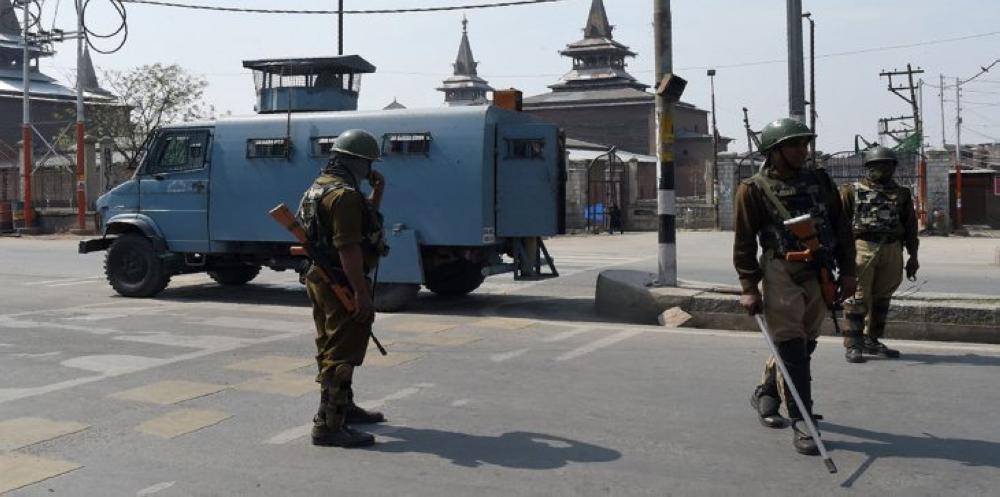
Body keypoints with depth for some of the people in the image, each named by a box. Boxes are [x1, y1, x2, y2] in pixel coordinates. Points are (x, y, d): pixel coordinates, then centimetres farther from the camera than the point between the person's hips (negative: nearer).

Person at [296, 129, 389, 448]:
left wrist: (377, 193, 16)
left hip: (321, 279, 11)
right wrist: (362, 292, -28)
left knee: (332, 348, 21)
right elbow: (348, 247, -27)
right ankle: (328, 426, -5)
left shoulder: (320, 187, 15)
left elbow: (362, 221, 26)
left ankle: (344, 408, 37)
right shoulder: (344, 194, -19)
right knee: (341, 354, -7)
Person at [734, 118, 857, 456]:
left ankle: (766, 393, 35)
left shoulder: (820, 181, 11)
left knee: (804, 344, 14)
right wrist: (749, 288, -9)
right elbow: (744, 242, -4)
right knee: (791, 347, -8)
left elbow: (841, 227, 13)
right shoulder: (754, 190, -4)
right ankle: (801, 423, -3)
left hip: (820, 274, 6)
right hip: (782, 274, -5)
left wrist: (847, 272, 7)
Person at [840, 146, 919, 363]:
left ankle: (872, 340, 21)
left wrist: (913, 256, 11)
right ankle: (853, 345, -1)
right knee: (858, 298, -6)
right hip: (862, 247, -4)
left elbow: (910, 225, 16)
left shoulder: (902, 194, 15)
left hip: (892, 250, 4)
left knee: (882, 298, 10)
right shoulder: (852, 191, 5)